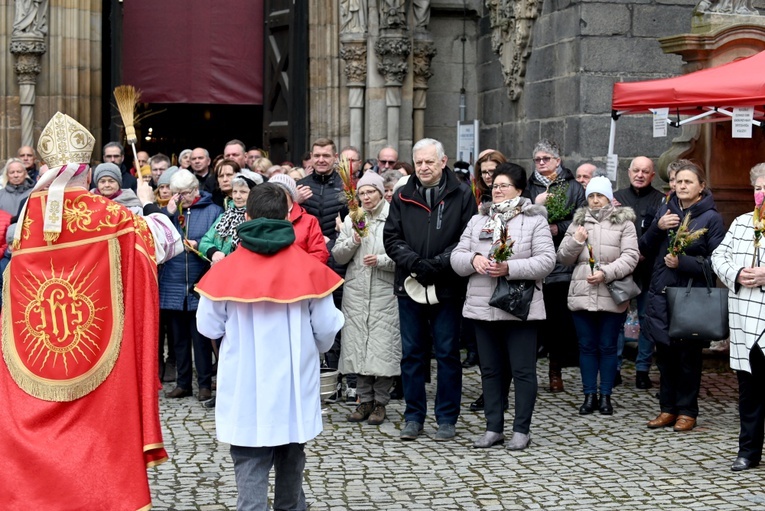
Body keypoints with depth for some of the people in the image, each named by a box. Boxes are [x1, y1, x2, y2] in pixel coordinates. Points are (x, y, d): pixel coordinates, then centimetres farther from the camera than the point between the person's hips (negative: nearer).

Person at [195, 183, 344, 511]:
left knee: (250, 465, 2)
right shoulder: (310, 267, -8)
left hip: (246, 387, -2)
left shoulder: (226, 270, -9)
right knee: (291, 461, 22)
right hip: (294, 383, 2)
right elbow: (326, 328, -3)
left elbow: (208, 327, -1)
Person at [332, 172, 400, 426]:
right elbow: (338, 256, 9)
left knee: (382, 347, -3)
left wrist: (381, 260, -17)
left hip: (384, 293, -4)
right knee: (357, 346, 5)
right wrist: (353, 241, -7)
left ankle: (380, 402, 9)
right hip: (355, 292, 4)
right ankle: (364, 400, 16)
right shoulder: (352, 219, 11)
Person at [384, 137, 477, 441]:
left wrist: (436, 264, -15)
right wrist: (413, 262, -13)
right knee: (412, 354, 9)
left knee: (447, 354, 5)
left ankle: (447, 418, 15)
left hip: (447, 288, -2)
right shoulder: (402, 197, 7)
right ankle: (414, 417, 19)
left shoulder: (461, 195, 0)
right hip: (409, 287, 3)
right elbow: (392, 238, 4)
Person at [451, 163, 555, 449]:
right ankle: (493, 428, 20)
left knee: (523, 370, 1)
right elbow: (456, 257, 8)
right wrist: (473, 259, -14)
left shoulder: (534, 220, -2)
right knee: (490, 370, 11)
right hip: (482, 307, 5)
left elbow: (546, 261, -12)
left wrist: (509, 268, -21)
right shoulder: (477, 221, 12)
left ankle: (521, 430, 11)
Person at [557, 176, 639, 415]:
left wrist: (606, 273, -19)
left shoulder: (624, 222, 2)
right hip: (581, 294, 3)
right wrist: (575, 241, -7)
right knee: (586, 346, 9)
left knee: (608, 346, 5)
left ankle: (605, 395, 15)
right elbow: (563, 257, 12)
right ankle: (589, 395, 17)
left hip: (612, 296, -3)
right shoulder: (578, 222, 12)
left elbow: (630, 257, -7)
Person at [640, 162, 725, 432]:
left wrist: (683, 262, -17)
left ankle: (687, 411, 12)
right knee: (665, 354, 8)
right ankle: (668, 407, 19)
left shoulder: (711, 217, -2)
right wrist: (657, 227, -6)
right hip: (660, 295, 4)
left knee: (688, 355, 1)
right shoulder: (665, 210, 12)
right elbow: (645, 249, 11)